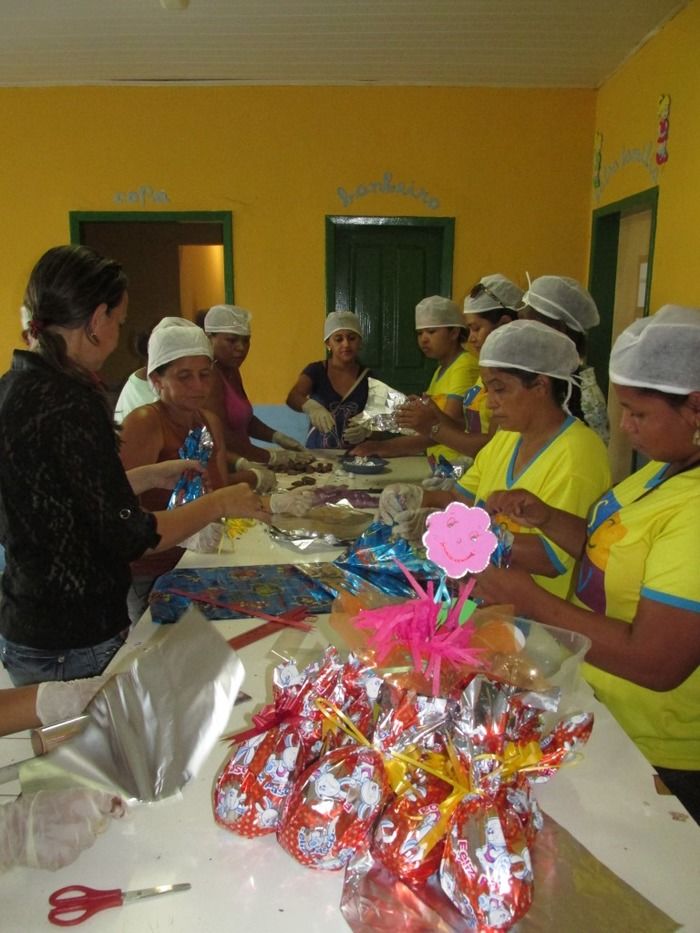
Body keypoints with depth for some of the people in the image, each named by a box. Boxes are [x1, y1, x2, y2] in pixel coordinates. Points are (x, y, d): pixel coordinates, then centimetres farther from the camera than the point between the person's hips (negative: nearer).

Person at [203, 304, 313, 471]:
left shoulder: (231, 370, 15)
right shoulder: (208, 374, -14)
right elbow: (220, 437, -22)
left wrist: (278, 437, 8)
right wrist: (271, 457, -21)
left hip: (239, 463, 9)